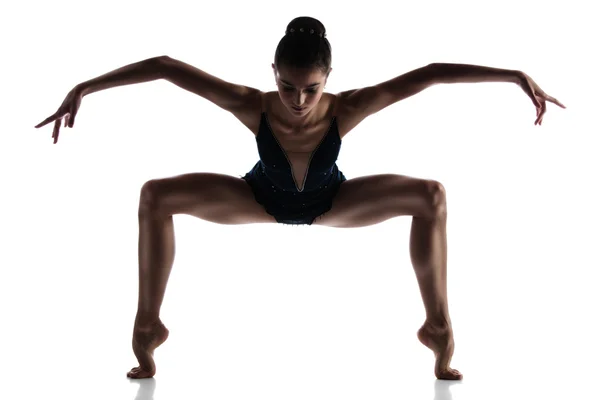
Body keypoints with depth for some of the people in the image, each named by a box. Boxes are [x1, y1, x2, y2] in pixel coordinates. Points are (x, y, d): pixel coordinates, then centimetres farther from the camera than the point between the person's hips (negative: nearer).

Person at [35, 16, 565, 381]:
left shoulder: (345, 110, -39)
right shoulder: (254, 107, -39)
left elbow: (429, 74, -39)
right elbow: (165, 66, -37)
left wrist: (517, 75, -40)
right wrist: (84, 88, -38)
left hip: (331, 203, 0)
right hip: (264, 200, 0)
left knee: (431, 196, -23)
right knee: (155, 196, -20)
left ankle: (438, 325, -8)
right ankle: (149, 325, -5)